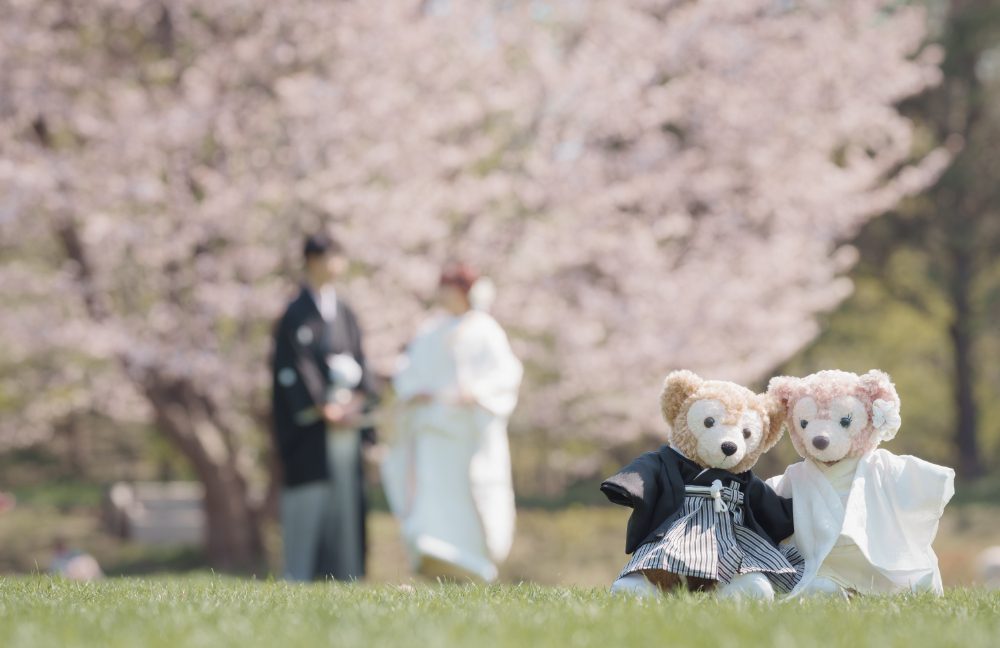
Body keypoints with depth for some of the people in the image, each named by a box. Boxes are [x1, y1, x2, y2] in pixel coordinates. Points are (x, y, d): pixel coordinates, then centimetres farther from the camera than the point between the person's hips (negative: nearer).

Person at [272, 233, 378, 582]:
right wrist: (326, 410, -15)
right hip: (310, 422, -6)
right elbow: (293, 369, -11)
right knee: (309, 498, -8)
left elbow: (359, 363, 14)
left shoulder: (344, 313, 15)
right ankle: (297, 577, -6)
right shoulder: (297, 313, -5)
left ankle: (345, 575, 8)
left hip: (346, 419, 6)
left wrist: (357, 401, -4)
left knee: (346, 497, 4)